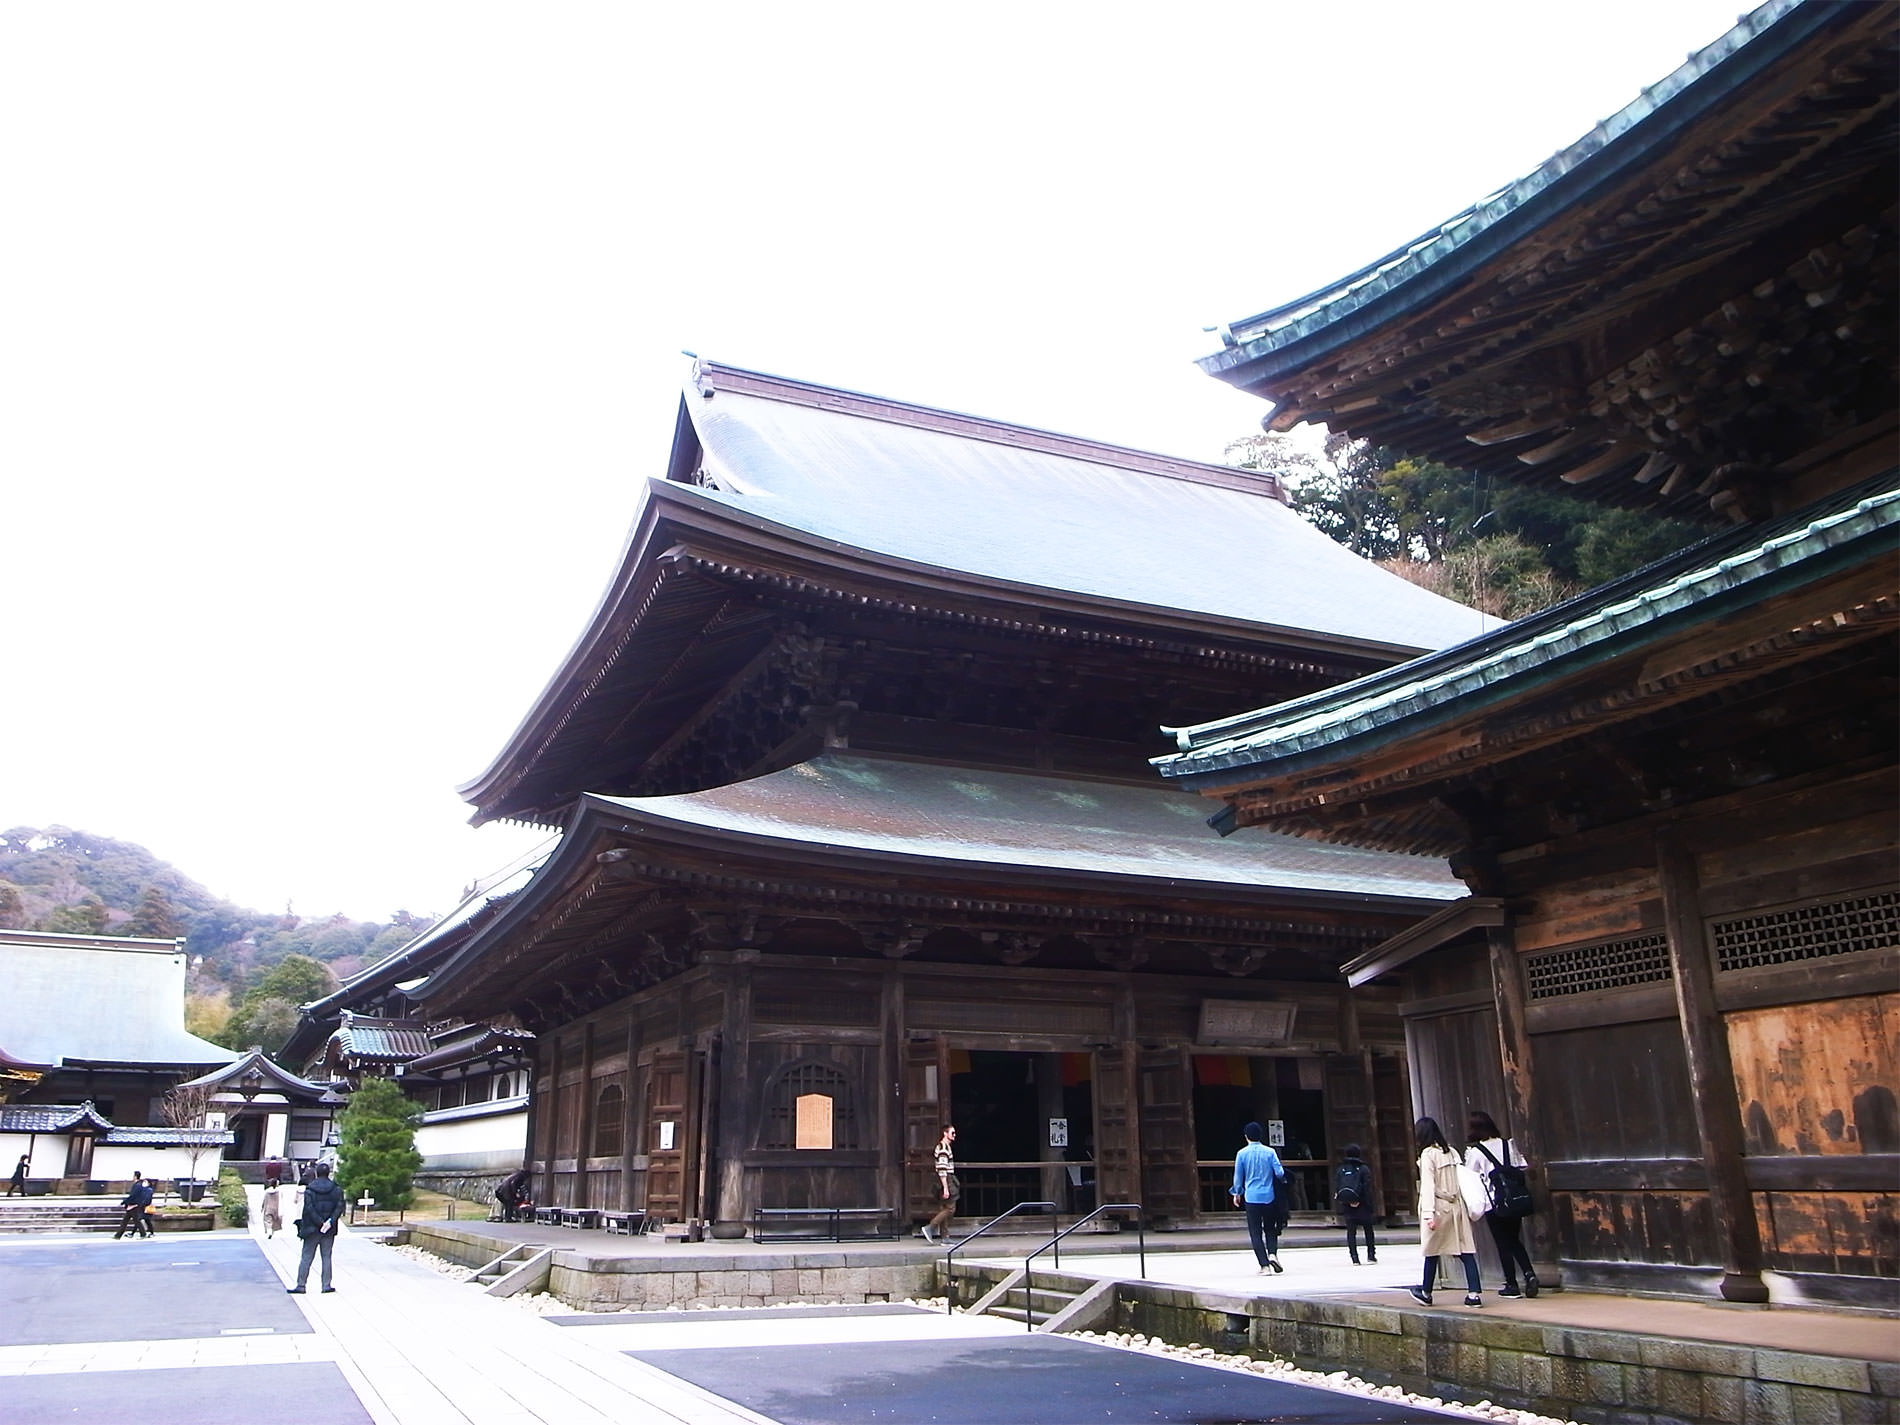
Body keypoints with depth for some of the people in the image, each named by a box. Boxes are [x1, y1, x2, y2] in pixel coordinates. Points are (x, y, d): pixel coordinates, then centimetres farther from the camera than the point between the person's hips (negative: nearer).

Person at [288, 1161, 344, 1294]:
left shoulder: (309, 1190, -5)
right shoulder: (336, 1189, 0)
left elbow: (309, 1208, -14)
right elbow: (340, 1206, -9)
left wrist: (320, 1223, -14)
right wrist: (330, 1221, -13)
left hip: (312, 1228, -2)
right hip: (329, 1230, 2)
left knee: (306, 1258, 6)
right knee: (327, 1257, 8)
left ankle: (301, 1285, 6)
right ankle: (326, 1285, 7)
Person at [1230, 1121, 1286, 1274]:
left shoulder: (1242, 1153, -2)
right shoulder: (1269, 1152, -2)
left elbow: (1238, 1176, 5)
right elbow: (1280, 1173, -3)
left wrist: (1236, 1193, 20)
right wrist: (1282, 1179, 21)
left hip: (1251, 1197, -1)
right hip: (1269, 1197, 1)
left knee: (1255, 1233, 4)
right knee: (1270, 1229, 15)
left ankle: (1264, 1265, -2)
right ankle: (1272, 1253, -9)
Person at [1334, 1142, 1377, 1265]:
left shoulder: (1340, 1170, 4)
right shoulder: (1364, 1169, -4)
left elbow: (1336, 1190, 0)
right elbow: (1368, 1190, -8)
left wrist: (1340, 1209, 2)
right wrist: (1370, 1208, -6)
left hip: (1347, 1207, 1)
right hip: (1362, 1207, -1)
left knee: (1351, 1232, 5)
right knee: (1368, 1230, 15)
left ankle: (1354, 1258, -1)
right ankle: (1371, 1255, 12)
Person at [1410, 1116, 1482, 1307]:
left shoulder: (1427, 1154, -9)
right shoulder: (1451, 1152, 10)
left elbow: (1428, 1185, -16)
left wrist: (1429, 1214, -20)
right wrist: (1466, 1207, 12)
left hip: (1440, 1207, -6)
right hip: (1457, 1206, 6)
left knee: (1432, 1252, 7)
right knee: (1466, 1251, 2)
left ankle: (1426, 1293, 18)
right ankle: (1473, 1294, -5)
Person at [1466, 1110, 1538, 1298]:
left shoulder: (1474, 1152, -7)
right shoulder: (1509, 1144, 6)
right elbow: (1522, 1169, 6)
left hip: (1493, 1203, -4)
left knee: (1503, 1244, 6)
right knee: (1515, 1241, 16)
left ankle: (1511, 1285, 9)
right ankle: (1529, 1274, -2)